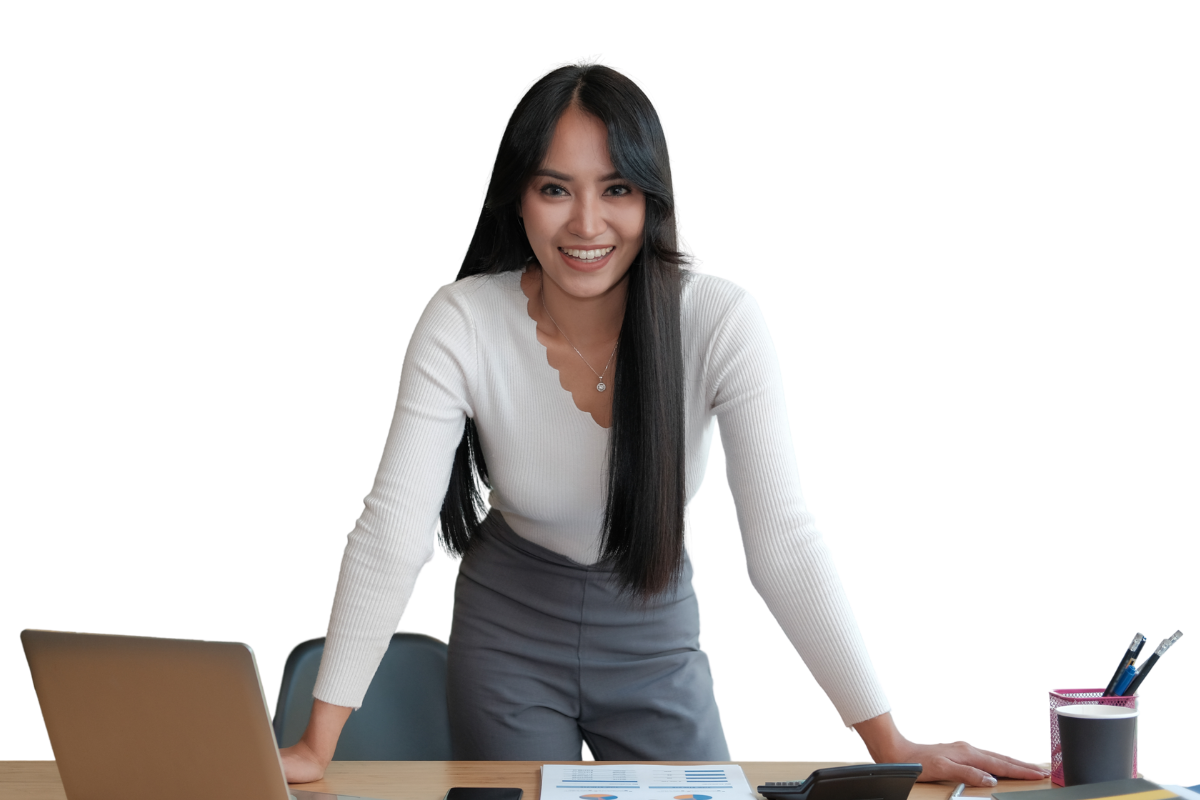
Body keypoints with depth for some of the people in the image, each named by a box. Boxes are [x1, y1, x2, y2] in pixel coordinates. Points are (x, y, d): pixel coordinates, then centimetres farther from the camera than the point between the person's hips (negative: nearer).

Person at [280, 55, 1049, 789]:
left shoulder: (721, 320, -23)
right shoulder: (461, 322, -22)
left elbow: (783, 539, -24)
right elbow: (394, 526, -25)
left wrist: (890, 743, -30)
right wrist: (317, 746, -31)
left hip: (658, 631, 1)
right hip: (509, 627, 0)